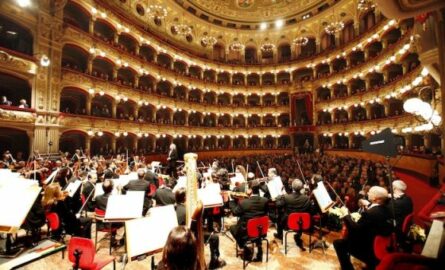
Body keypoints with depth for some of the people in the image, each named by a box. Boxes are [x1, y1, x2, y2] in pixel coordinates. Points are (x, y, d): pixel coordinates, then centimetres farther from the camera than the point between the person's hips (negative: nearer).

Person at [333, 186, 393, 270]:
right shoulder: (385, 209, -2)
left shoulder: (370, 213, -30)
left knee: (338, 243, -1)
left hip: (368, 248, -9)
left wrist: (346, 215, -15)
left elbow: (355, 229, -25)